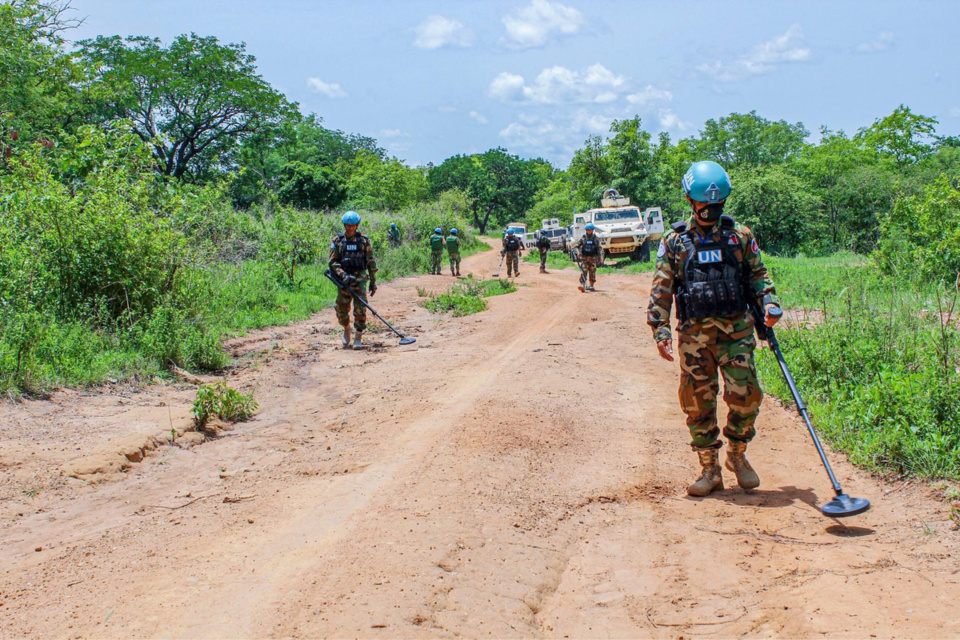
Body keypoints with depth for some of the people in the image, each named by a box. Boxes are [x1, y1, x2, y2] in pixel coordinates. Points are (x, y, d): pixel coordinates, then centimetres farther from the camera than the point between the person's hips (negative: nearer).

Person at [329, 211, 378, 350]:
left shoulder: (364, 240, 5)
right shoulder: (337, 241, 5)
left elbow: (371, 262, 8)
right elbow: (333, 261, 1)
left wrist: (373, 281, 5)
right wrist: (343, 275, -15)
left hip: (360, 279, -1)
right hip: (344, 279, 1)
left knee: (360, 309, -8)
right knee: (341, 309, 3)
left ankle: (358, 338, 0)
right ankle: (346, 330, 31)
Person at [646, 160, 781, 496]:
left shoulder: (740, 236, 8)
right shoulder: (674, 241, 5)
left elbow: (758, 274, 15)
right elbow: (661, 290, 5)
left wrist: (769, 302, -3)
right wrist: (660, 329, -4)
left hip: (736, 330, 0)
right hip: (694, 333, 0)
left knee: (746, 396, -8)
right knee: (698, 402, 0)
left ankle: (737, 455, 18)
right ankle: (710, 469, 13)